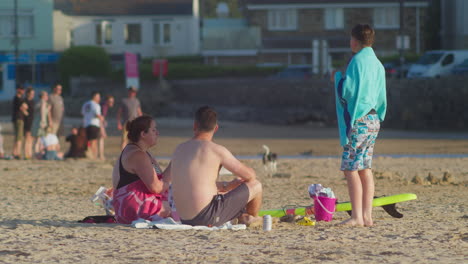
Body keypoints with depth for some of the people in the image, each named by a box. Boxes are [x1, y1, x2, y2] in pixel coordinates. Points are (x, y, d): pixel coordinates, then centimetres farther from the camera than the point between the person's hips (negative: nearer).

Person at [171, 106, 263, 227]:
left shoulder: (179, 149, 11)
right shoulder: (217, 150, -9)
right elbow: (250, 175, -1)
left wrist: (226, 186, 27)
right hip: (209, 219, -7)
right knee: (256, 186, 12)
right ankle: (251, 219, 35)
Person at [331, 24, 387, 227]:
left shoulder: (357, 61, -12)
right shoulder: (377, 64, 13)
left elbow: (346, 91, -17)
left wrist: (337, 78, 2)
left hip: (358, 121, -8)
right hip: (373, 120, 8)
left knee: (350, 168, -7)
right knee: (365, 168, 10)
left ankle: (357, 217, -11)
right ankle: (367, 216, 9)